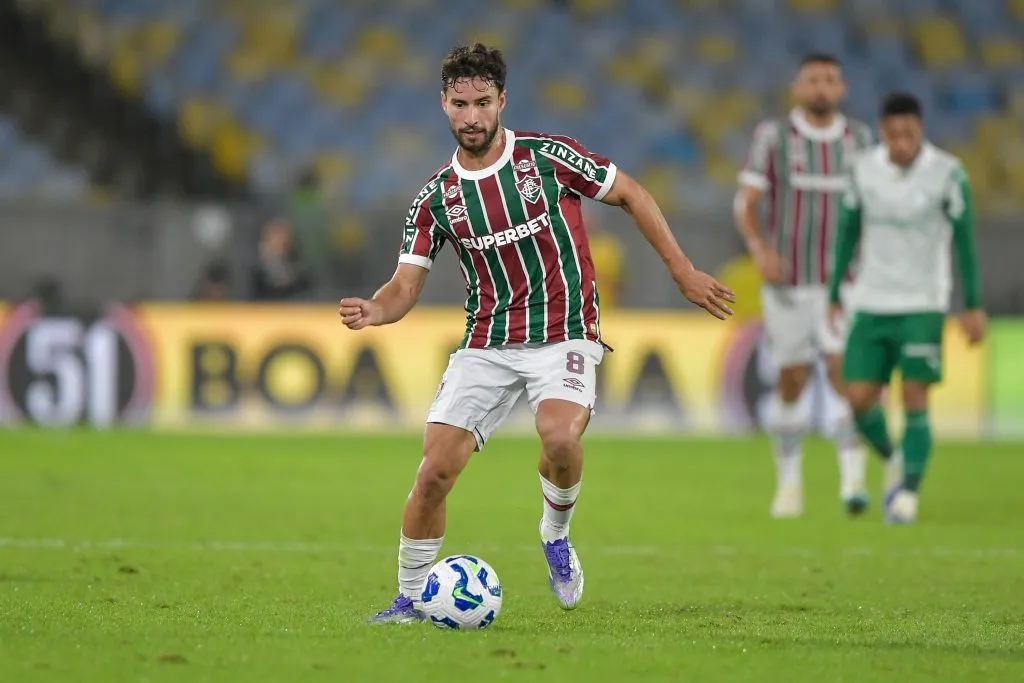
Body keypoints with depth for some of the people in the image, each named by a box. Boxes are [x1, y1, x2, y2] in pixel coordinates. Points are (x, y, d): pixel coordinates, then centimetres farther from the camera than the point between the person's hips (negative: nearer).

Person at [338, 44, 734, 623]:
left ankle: (557, 535, -1)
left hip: (564, 337, -3)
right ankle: (411, 600, 10)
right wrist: (374, 310, -22)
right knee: (435, 470, -9)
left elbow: (630, 195, 5)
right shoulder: (436, 197, 2)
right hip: (486, 346, 3)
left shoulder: (547, 156, -6)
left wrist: (682, 270, 3)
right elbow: (406, 286, 1)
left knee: (560, 435, -32)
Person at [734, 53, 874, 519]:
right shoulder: (773, 136, -3)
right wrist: (760, 251, -23)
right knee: (793, 383, 6)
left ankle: (852, 483, -20)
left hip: (845, 283, 1)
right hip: (789, 283, -1)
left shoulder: (860, 138, 4)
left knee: (847, 374, -15)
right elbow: (745, 205, -6)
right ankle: (789, 480, 23)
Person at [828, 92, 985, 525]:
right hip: (871, 305, 3)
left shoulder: (947, 173, -8)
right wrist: (833, 298, 10)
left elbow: (964, 240, -3)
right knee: (859, 399, -2)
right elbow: (848, 235, 9)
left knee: (915, 402, -9)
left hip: (922, 306, -3)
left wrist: (973, 306, -3)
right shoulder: (863, 170, 0)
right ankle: (894, 461, 24)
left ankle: (908, 493, -1)